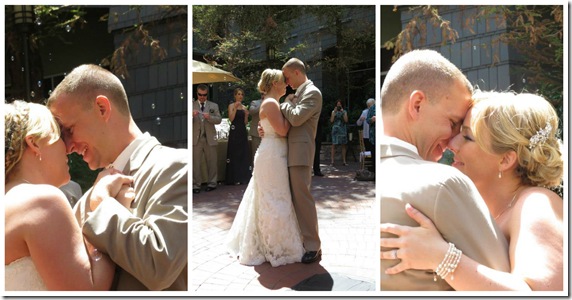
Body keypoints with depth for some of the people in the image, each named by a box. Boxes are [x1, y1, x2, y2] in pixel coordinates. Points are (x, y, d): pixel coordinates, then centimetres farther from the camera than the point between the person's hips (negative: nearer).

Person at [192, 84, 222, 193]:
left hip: (210, 139, 1)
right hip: (196, 139, 0)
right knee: (196, 163, 1)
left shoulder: (214, 105, 9)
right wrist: (192, 115, -19)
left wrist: (209, 117, -17)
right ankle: (196, 184, 7)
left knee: (212, 162, 7)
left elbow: (219, 120, 1)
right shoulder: (192, 106, 8)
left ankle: (212, 183, 17)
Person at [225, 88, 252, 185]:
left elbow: (245, 122, 11)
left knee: (244, 154, 6)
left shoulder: (244, 107, 14)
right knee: (235, 154, -3)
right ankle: (235, 178, 3)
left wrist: (246, 114, -5)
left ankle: (243, 177, 15)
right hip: (234, 132, -5)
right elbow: (231, 119, -13)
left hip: (243, 132, 5)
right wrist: (235, 108, -17)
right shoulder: (231, 106, 1)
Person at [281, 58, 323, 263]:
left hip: (300, 152, -9)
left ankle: (313, 246, 2)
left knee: (303, 197, -7)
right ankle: (298, 238, 25)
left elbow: (296, 118, -21)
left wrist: (285, 104, -2)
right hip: (290, 152, 9)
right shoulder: (297, 94, 20)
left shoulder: (312, 92, -8)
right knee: (293, 197, 13)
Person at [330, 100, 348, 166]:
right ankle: (332, 161, -8)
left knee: (343, 145, 2)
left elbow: (346, 120, -3)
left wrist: (343, 112, -8)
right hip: (335, 129, -1)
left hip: (343, 130, 1)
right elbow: (331, 120, -2)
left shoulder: (344, 112, 10)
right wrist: (334, 112, -7)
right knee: (333, 145, -7)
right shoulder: (333, 111, 9)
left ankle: (344, 161, 6)